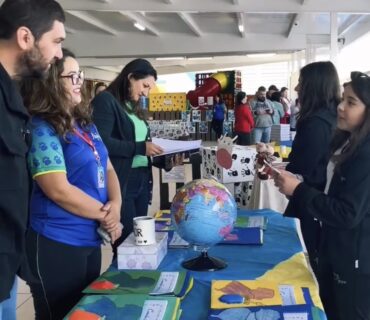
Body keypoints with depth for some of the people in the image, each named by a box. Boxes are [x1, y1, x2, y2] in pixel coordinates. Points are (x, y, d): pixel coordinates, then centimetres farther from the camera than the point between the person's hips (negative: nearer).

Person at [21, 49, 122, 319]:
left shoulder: (85, 124, 10)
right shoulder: (42, 129, -16)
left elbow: (107, 169, 12)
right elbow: (59, 190, -22)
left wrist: (115, 204, -8)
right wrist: (106, 214, -12)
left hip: (90, 239, 8)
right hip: (57, 244, -8)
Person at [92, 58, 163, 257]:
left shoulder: (135, 106, 18)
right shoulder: (106, 100, -8)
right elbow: (102, 142, -19)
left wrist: (155, 151, 3)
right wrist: (140, 147, -22)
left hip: (142, 179, 9)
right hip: (121, 181, -8)